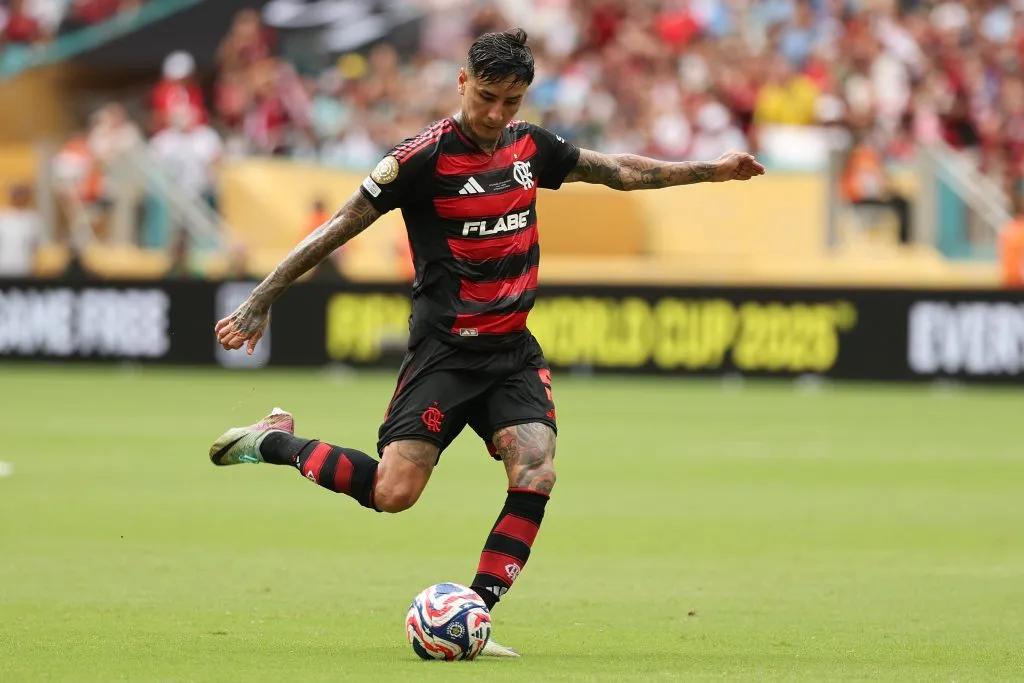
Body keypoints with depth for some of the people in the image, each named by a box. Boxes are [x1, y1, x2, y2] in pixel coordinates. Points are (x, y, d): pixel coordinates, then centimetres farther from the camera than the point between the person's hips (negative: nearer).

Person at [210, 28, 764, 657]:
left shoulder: (530, 146, 6)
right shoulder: (426, 155, -12)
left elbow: (620, 171, 22)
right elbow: (342, 227, -9)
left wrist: (711, 170, 23)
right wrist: (261, 301, -11)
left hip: (514, 351, 5)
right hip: (445, 351, -5)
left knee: (536, 473, -17)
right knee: (393, 492, -15)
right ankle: (275, 441, 9)